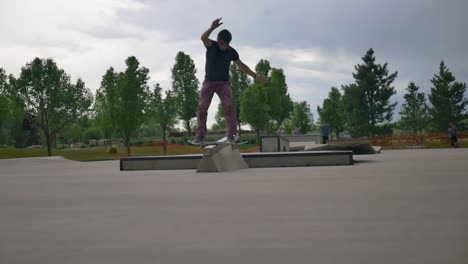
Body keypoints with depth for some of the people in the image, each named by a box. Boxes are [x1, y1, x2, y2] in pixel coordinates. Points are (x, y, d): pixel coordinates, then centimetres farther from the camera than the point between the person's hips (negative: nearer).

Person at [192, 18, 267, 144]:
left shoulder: (231, 51, -4)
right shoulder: (211, 45, -10)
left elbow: (242, 66, 9)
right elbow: (203, 38, -35)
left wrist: (255, 76, 5)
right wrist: (212, 27, -52)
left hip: (224, 83, 1)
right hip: (209, 82, -1)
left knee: (229, 106, -21)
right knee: (202, 106, -18)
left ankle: (232, 134, -19)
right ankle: (200, 135, -12)